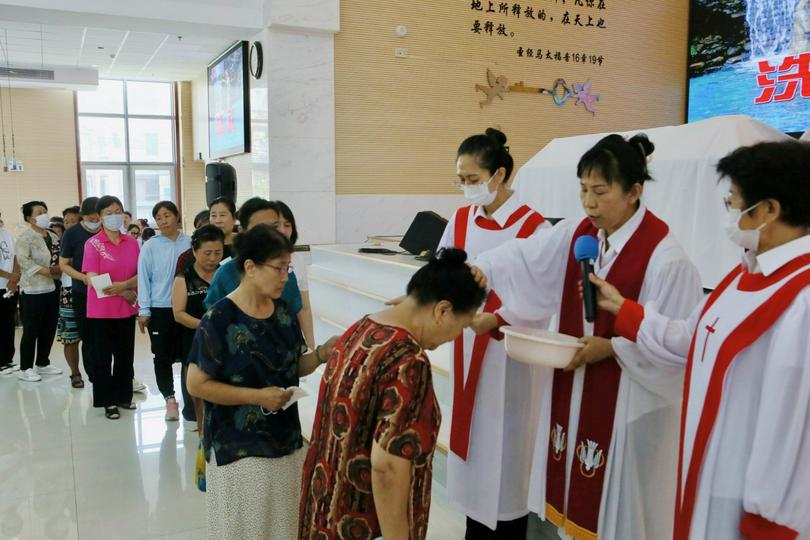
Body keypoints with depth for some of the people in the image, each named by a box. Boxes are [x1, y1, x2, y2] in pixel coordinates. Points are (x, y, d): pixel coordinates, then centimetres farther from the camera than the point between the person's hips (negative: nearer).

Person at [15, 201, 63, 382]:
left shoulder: (53, 237, 14)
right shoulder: (25, 237, -8)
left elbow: (61, 258, 19)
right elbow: (23, 260, -21)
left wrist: (60, 269, -3)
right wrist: (47, 272, -24)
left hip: (52, 289, 7)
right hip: (32, 291, -7)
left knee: (49, 330, 13)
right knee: (31, 331, -1)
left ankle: (43, 364, 26)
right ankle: (25, 368, 9)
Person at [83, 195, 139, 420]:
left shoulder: (132, 242, 4)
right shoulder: (93, 243, -8)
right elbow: (92, 279, -14)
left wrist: (123, 285, -16)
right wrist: (126, 293, -15)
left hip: (127, 310, 4)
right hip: (101, 311, -4)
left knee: (125, 355, 13)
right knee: (102, 357, 5)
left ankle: (124, 396, 27)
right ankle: (108, 401, 16)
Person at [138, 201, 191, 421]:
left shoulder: (190, 243, -1)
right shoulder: (151, 247, -3)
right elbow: (143, 278, -2)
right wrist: (144, 311, -5)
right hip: (159, 309, 0)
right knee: (163, 356, 6)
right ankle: (170, 399, 19)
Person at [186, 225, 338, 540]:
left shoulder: (283, 312, 2)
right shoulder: (219, 320, -17)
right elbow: (197, 384, -15)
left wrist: (321, 354, -9)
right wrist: (257, 396, -21)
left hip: (286, 441, 6)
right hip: (239, 450, -6)